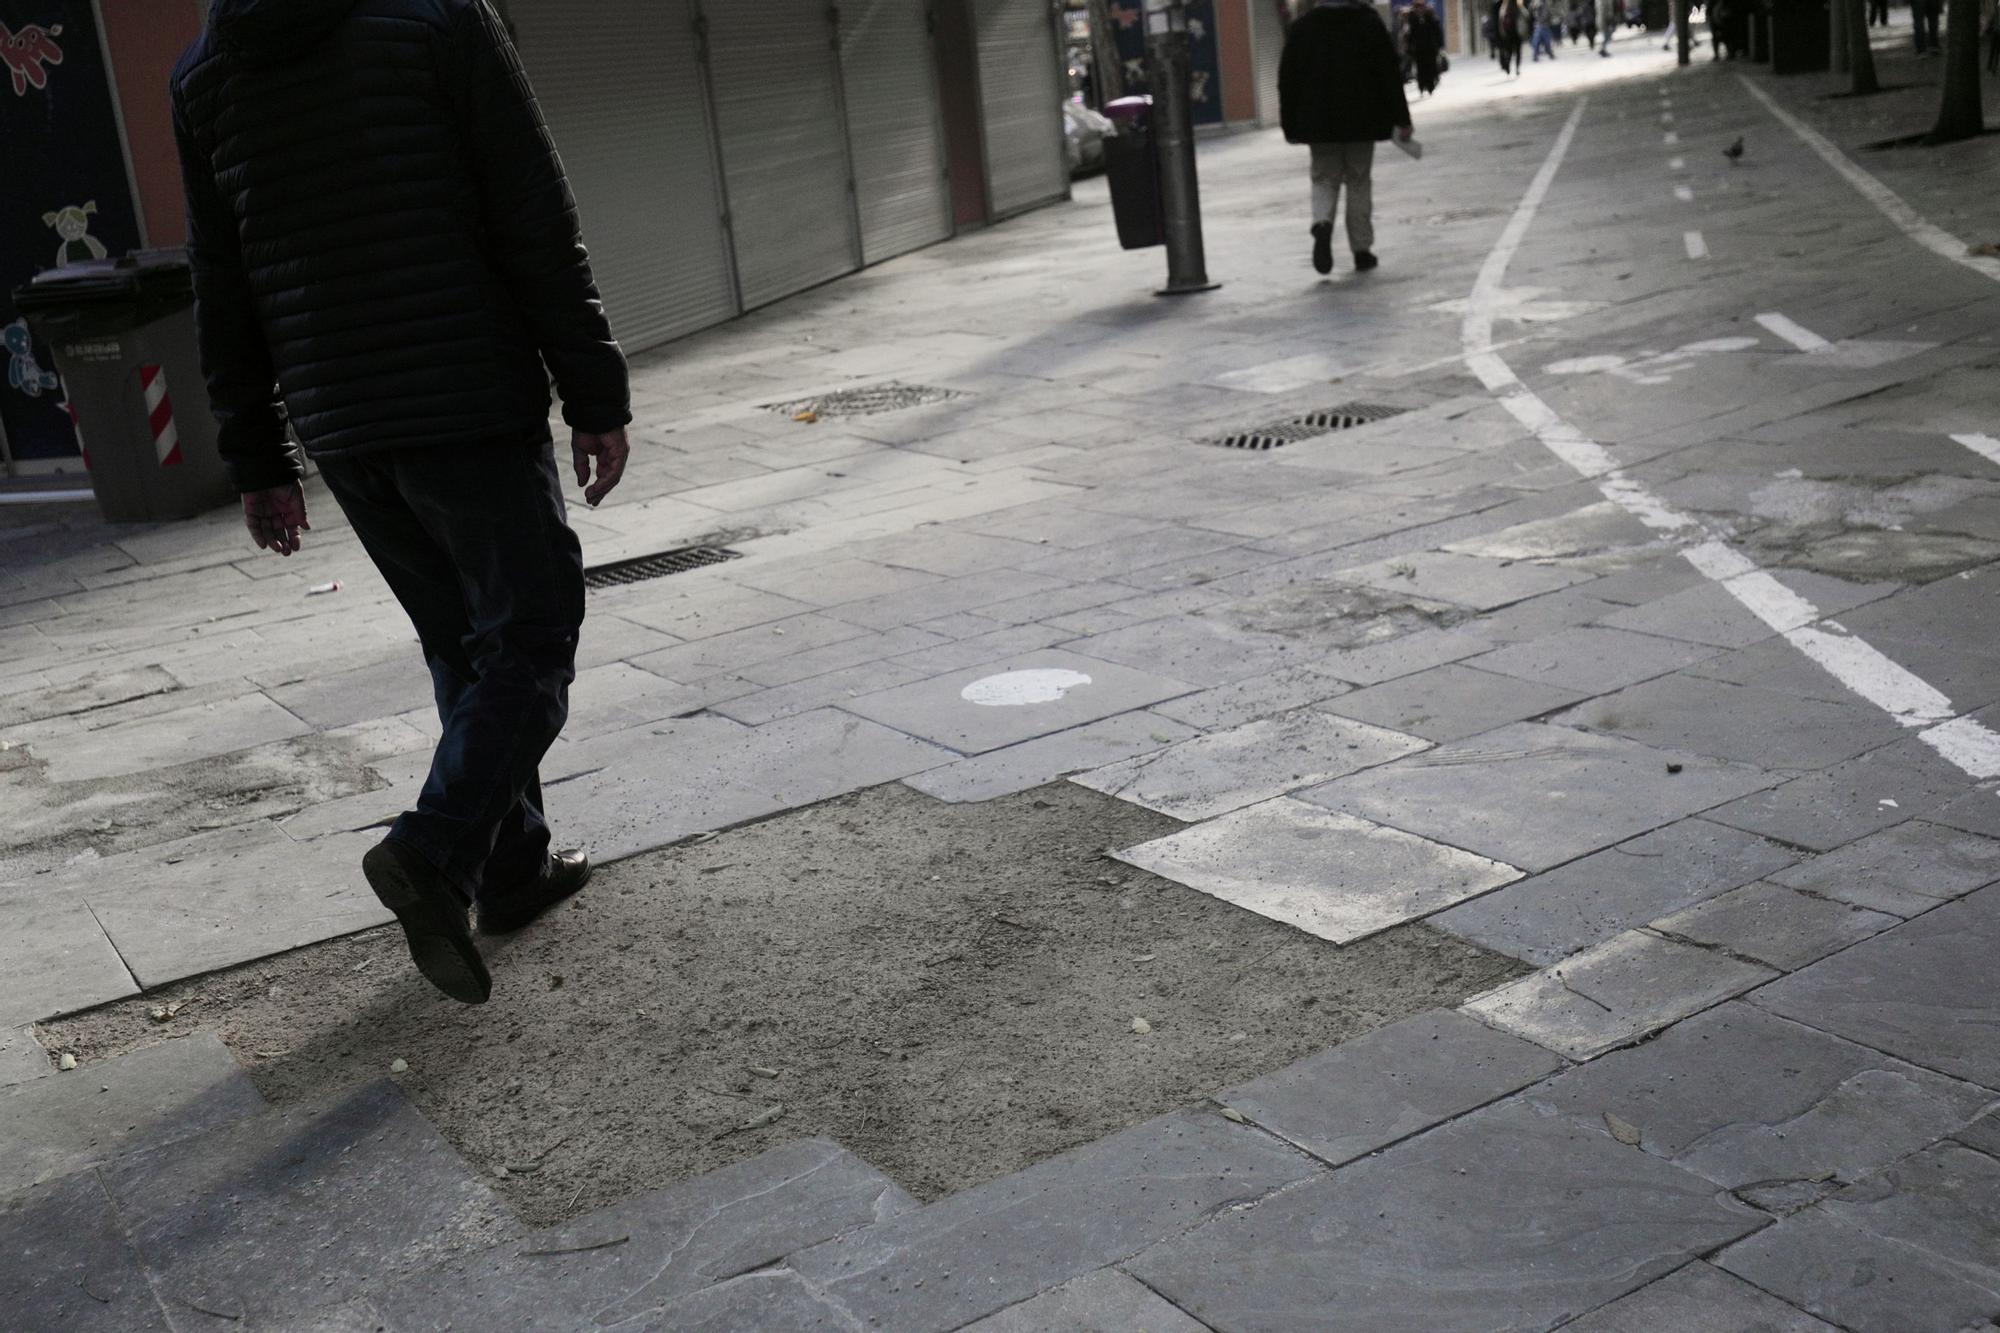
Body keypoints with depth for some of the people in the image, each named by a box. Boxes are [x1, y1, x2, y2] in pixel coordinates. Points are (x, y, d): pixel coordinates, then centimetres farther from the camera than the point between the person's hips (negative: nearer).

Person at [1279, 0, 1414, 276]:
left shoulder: (1302, 25, 3)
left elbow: (1288, 79, 4)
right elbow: (1390, 72, -2)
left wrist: (1290, 125, 11)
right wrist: (1401, 119, 2)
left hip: (1319, 123, 1)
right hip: (1361, 119, 0)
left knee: (1324, 179, 9)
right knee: (1359, 182, 9)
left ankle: (1322, 224, -21)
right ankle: (1362, 250, 9)